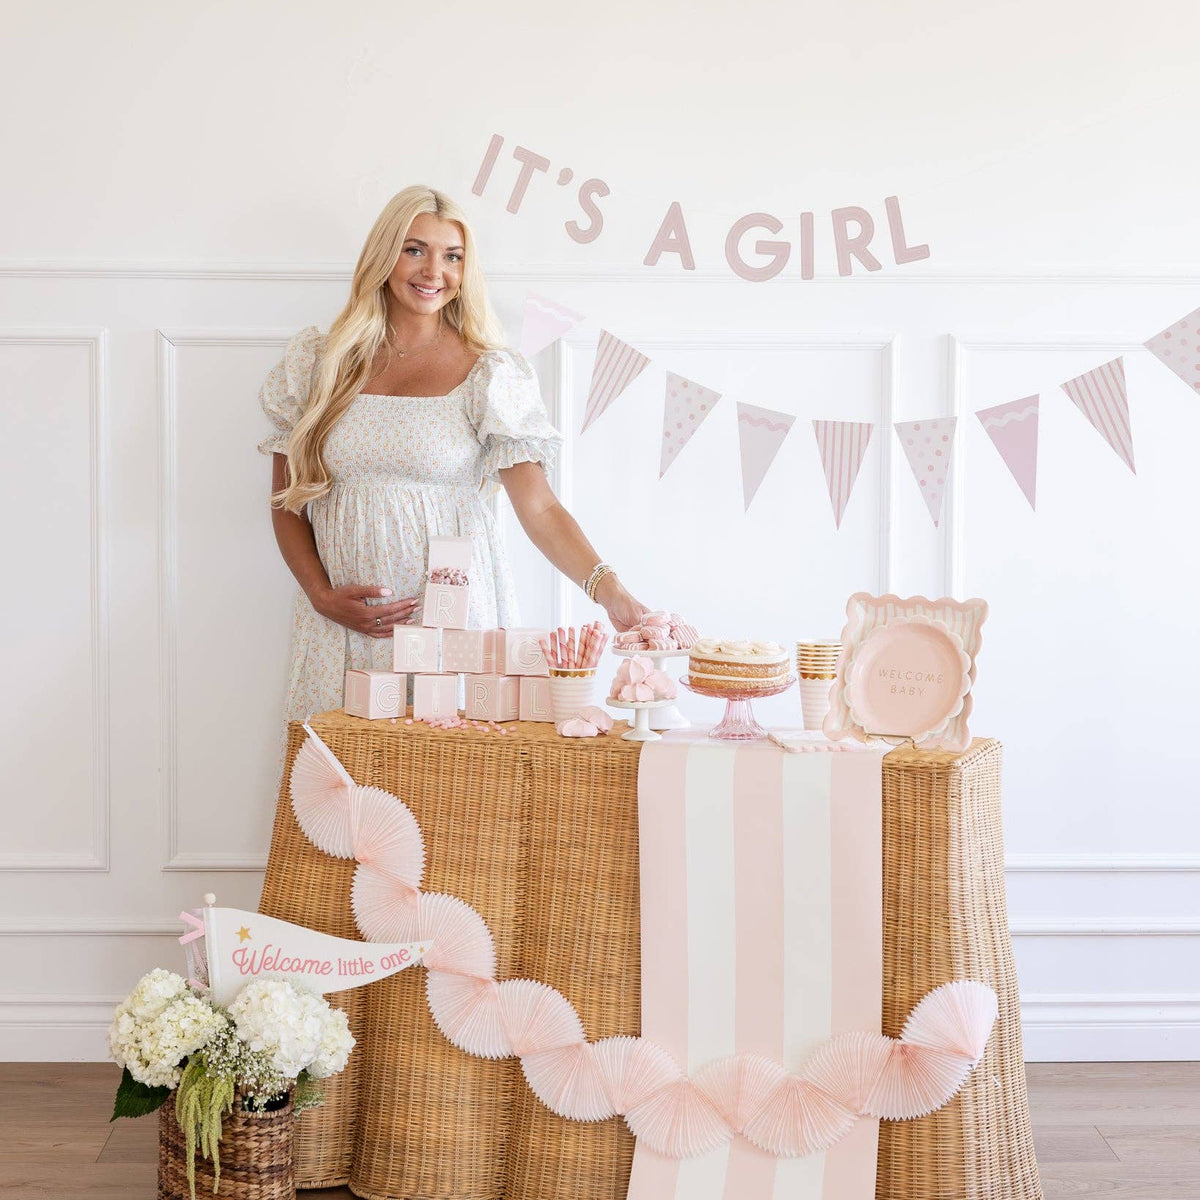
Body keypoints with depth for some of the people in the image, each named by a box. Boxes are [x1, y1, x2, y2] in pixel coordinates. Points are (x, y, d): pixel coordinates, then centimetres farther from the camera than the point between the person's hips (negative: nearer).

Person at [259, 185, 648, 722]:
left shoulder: (490, 373, -1)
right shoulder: (320, 363, 6)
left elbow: (539, 507, -8)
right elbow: (287, 500, 10)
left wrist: (608, 589, -22)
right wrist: (322, 595, -4)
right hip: (343, 625, 2)